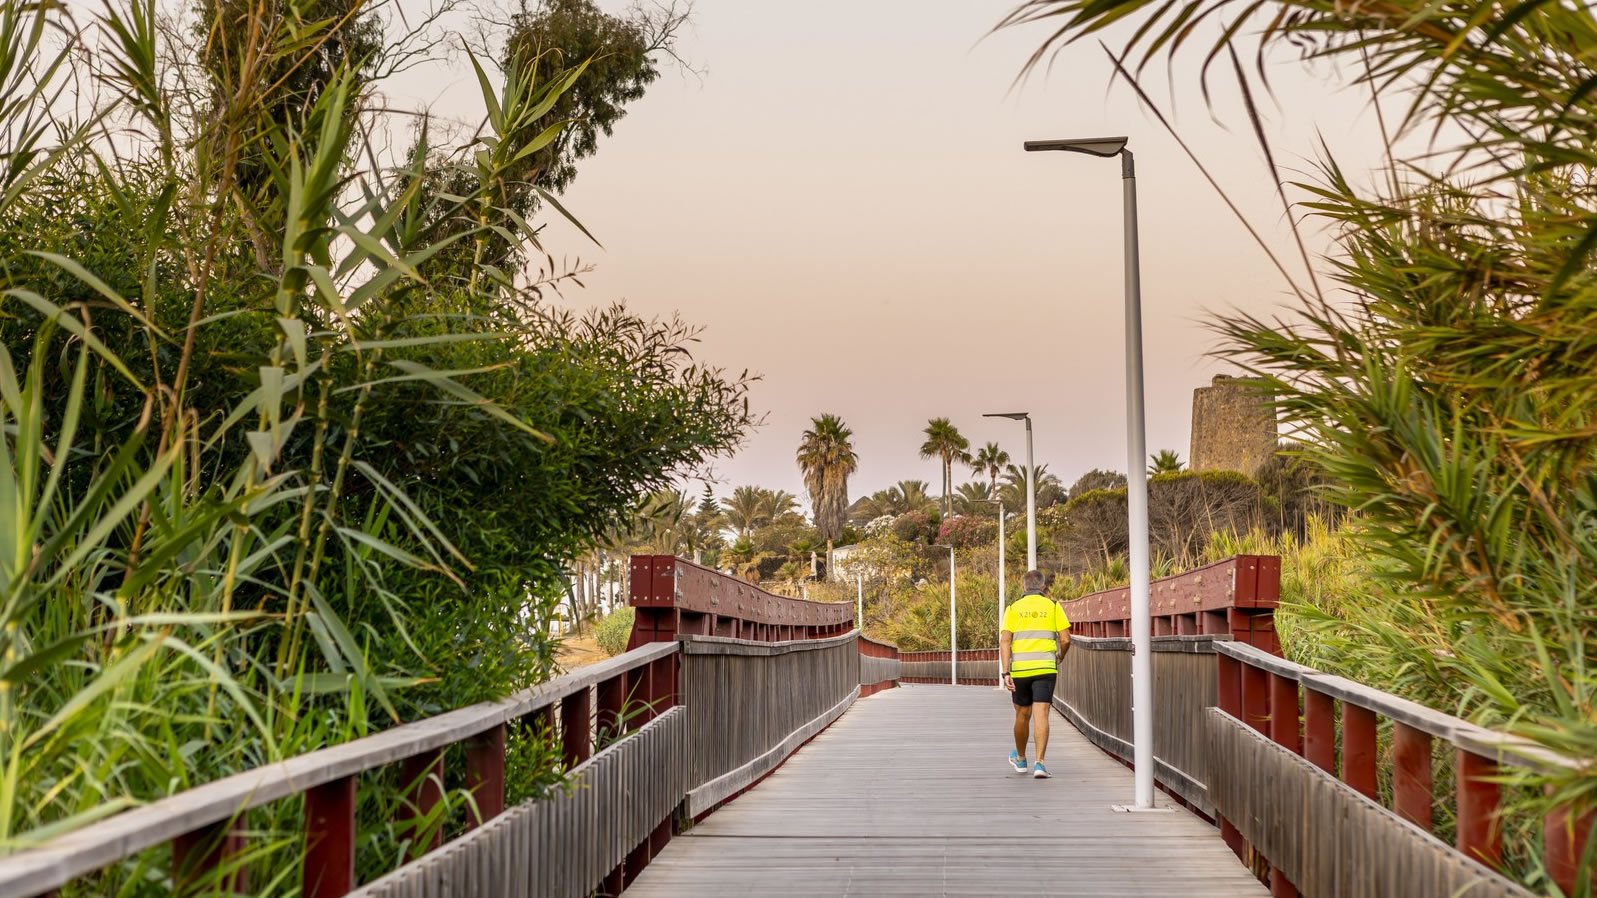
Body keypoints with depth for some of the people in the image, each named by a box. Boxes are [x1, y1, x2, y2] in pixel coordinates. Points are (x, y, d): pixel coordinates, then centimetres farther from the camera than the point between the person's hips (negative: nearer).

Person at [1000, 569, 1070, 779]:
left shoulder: (1013, 609, 8)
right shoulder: (1053, 607, 6)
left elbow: (1004, 641, -3)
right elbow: (1065, 639, 0)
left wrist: (1005, 673, -6)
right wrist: (1059, 658, 21)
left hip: (1019, 669, 2)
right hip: (1045, 668, -1)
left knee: (1023, 715, 17)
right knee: (1041, 715, -6)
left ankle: (1020, 759, 34)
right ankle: (1039, 763, -17)